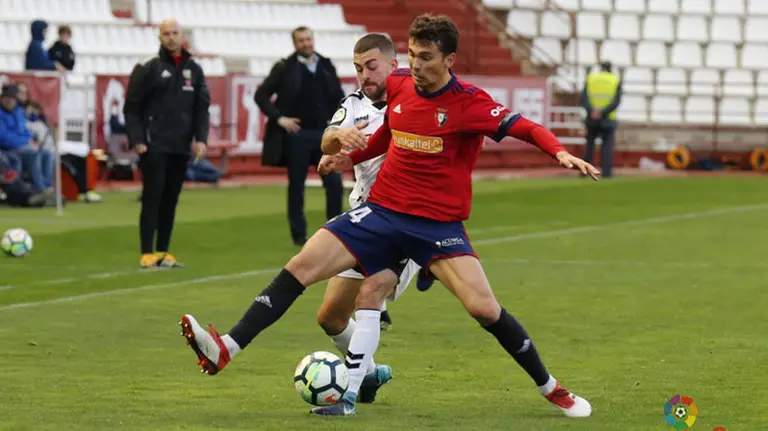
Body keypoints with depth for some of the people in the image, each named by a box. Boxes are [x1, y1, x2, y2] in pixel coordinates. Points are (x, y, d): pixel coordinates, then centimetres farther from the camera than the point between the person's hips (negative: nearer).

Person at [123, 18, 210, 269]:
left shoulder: (194, 70, 10)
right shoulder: (149, 69, -2)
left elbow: (202, 107, 12)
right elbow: (132, 108, -2)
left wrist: (201, 138, 0)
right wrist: (136, 140, -11)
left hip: (181, 147, 4)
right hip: (155, 146, -4)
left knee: (171, 200, 8)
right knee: (152, 199, -5)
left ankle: (163, 253, 14)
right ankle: (147, 254, -4)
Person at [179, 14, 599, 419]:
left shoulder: (470, 103, -13)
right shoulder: (397, 85, 2)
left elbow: (528, 129, -16)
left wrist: (561, 154, -33)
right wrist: (350, 155, 12)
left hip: (438, 225, -4)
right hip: (381, 211, 4)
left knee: (484, 307, -16)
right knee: (300, 267, -9)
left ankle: (550, 388, 6)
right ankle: (225, 349, -10)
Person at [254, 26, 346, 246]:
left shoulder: (326, 66, 9)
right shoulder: (284, 68, -2)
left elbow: (338, 97, 15)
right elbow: (261, 95, -3)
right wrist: (278, 118, -10)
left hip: (324, 133, 3)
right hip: (297, 135, -3)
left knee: (334, 183, -3)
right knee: (296, 186, 5)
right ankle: (299, 234, 12)